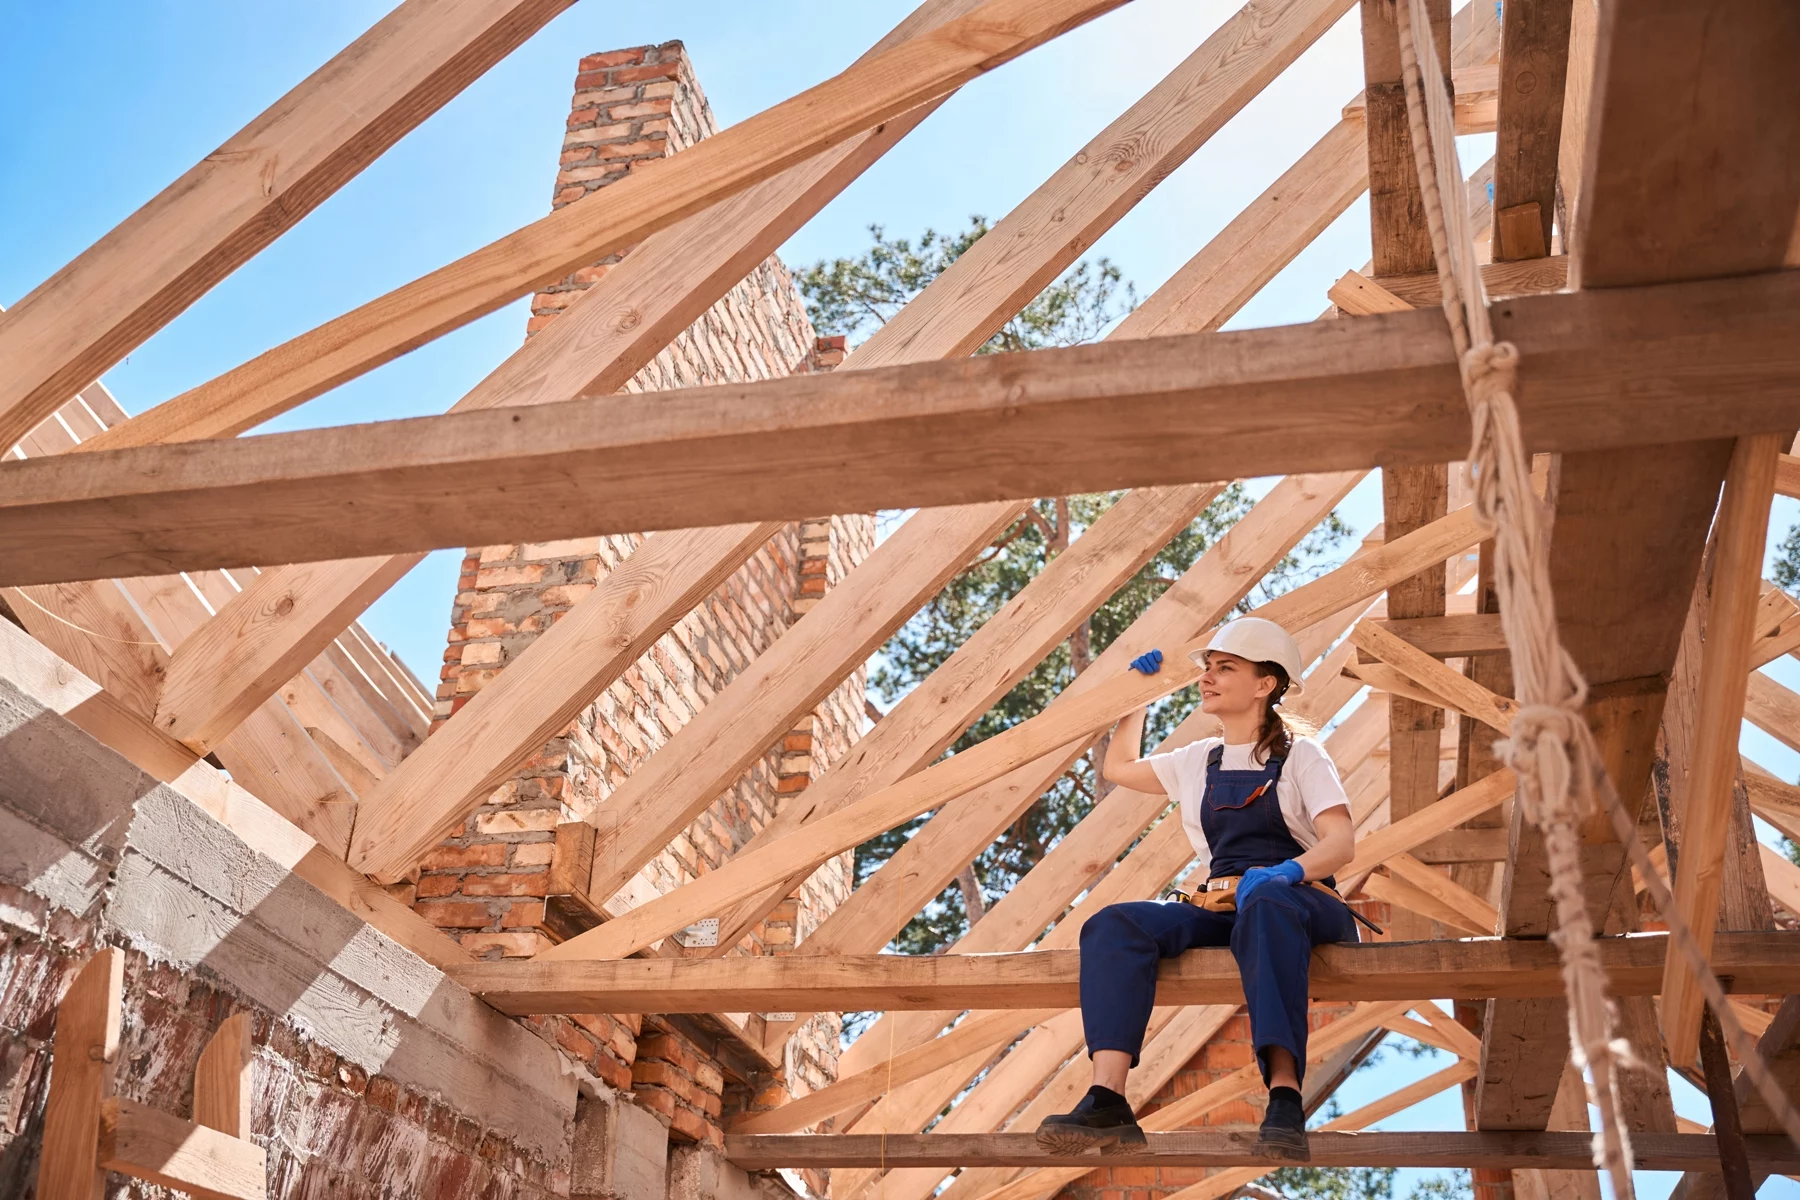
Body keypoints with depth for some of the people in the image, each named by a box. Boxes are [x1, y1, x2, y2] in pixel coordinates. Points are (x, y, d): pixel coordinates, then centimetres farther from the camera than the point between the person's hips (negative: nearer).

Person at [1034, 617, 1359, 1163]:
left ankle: (1284, 1100, -54)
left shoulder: (1299, 754, 7)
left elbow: (1341, 841, -8)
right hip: (1218, 907, 5)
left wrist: (1287, 871, -28)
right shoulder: (1199, 761, 22)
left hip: (1300, 901, -4)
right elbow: (1118, 767, 38)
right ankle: (1107, 1102, -41)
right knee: (1114, 924, -24)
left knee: (1265, 901, -42)